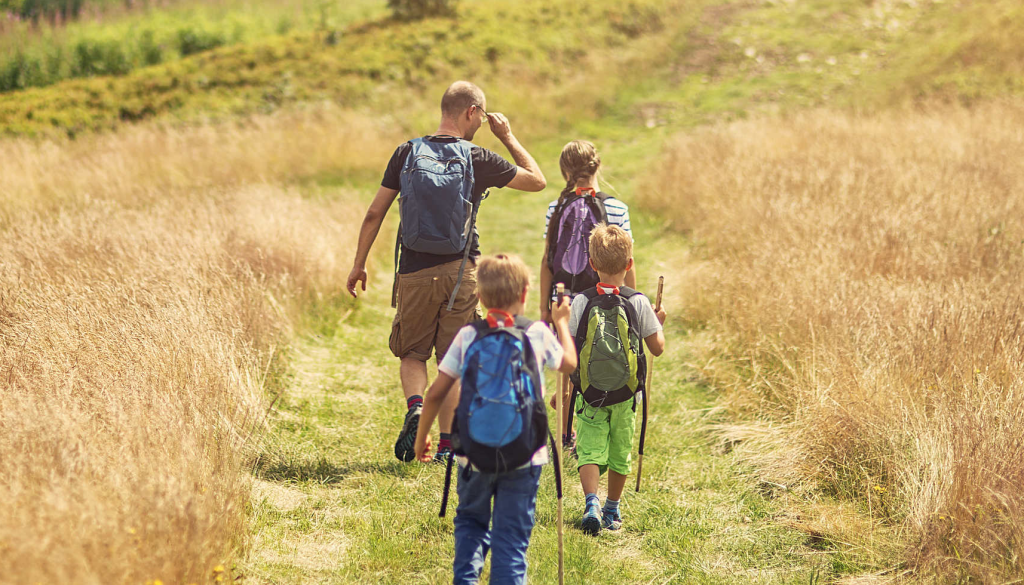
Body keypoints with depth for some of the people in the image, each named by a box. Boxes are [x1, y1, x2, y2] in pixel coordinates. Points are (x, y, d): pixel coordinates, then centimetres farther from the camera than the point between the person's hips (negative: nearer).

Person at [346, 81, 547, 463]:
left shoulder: (407, 153, 0)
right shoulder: (479, 160, -5)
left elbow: (375, 213, 2)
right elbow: (537, 181, 7)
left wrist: (359, 264, 11)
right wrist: (508, 137, 15)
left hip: (415, 272, 1)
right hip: (460, 272, -1)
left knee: (412, 352, 16)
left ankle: (415, 406, -11)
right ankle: (447, 445, 7)